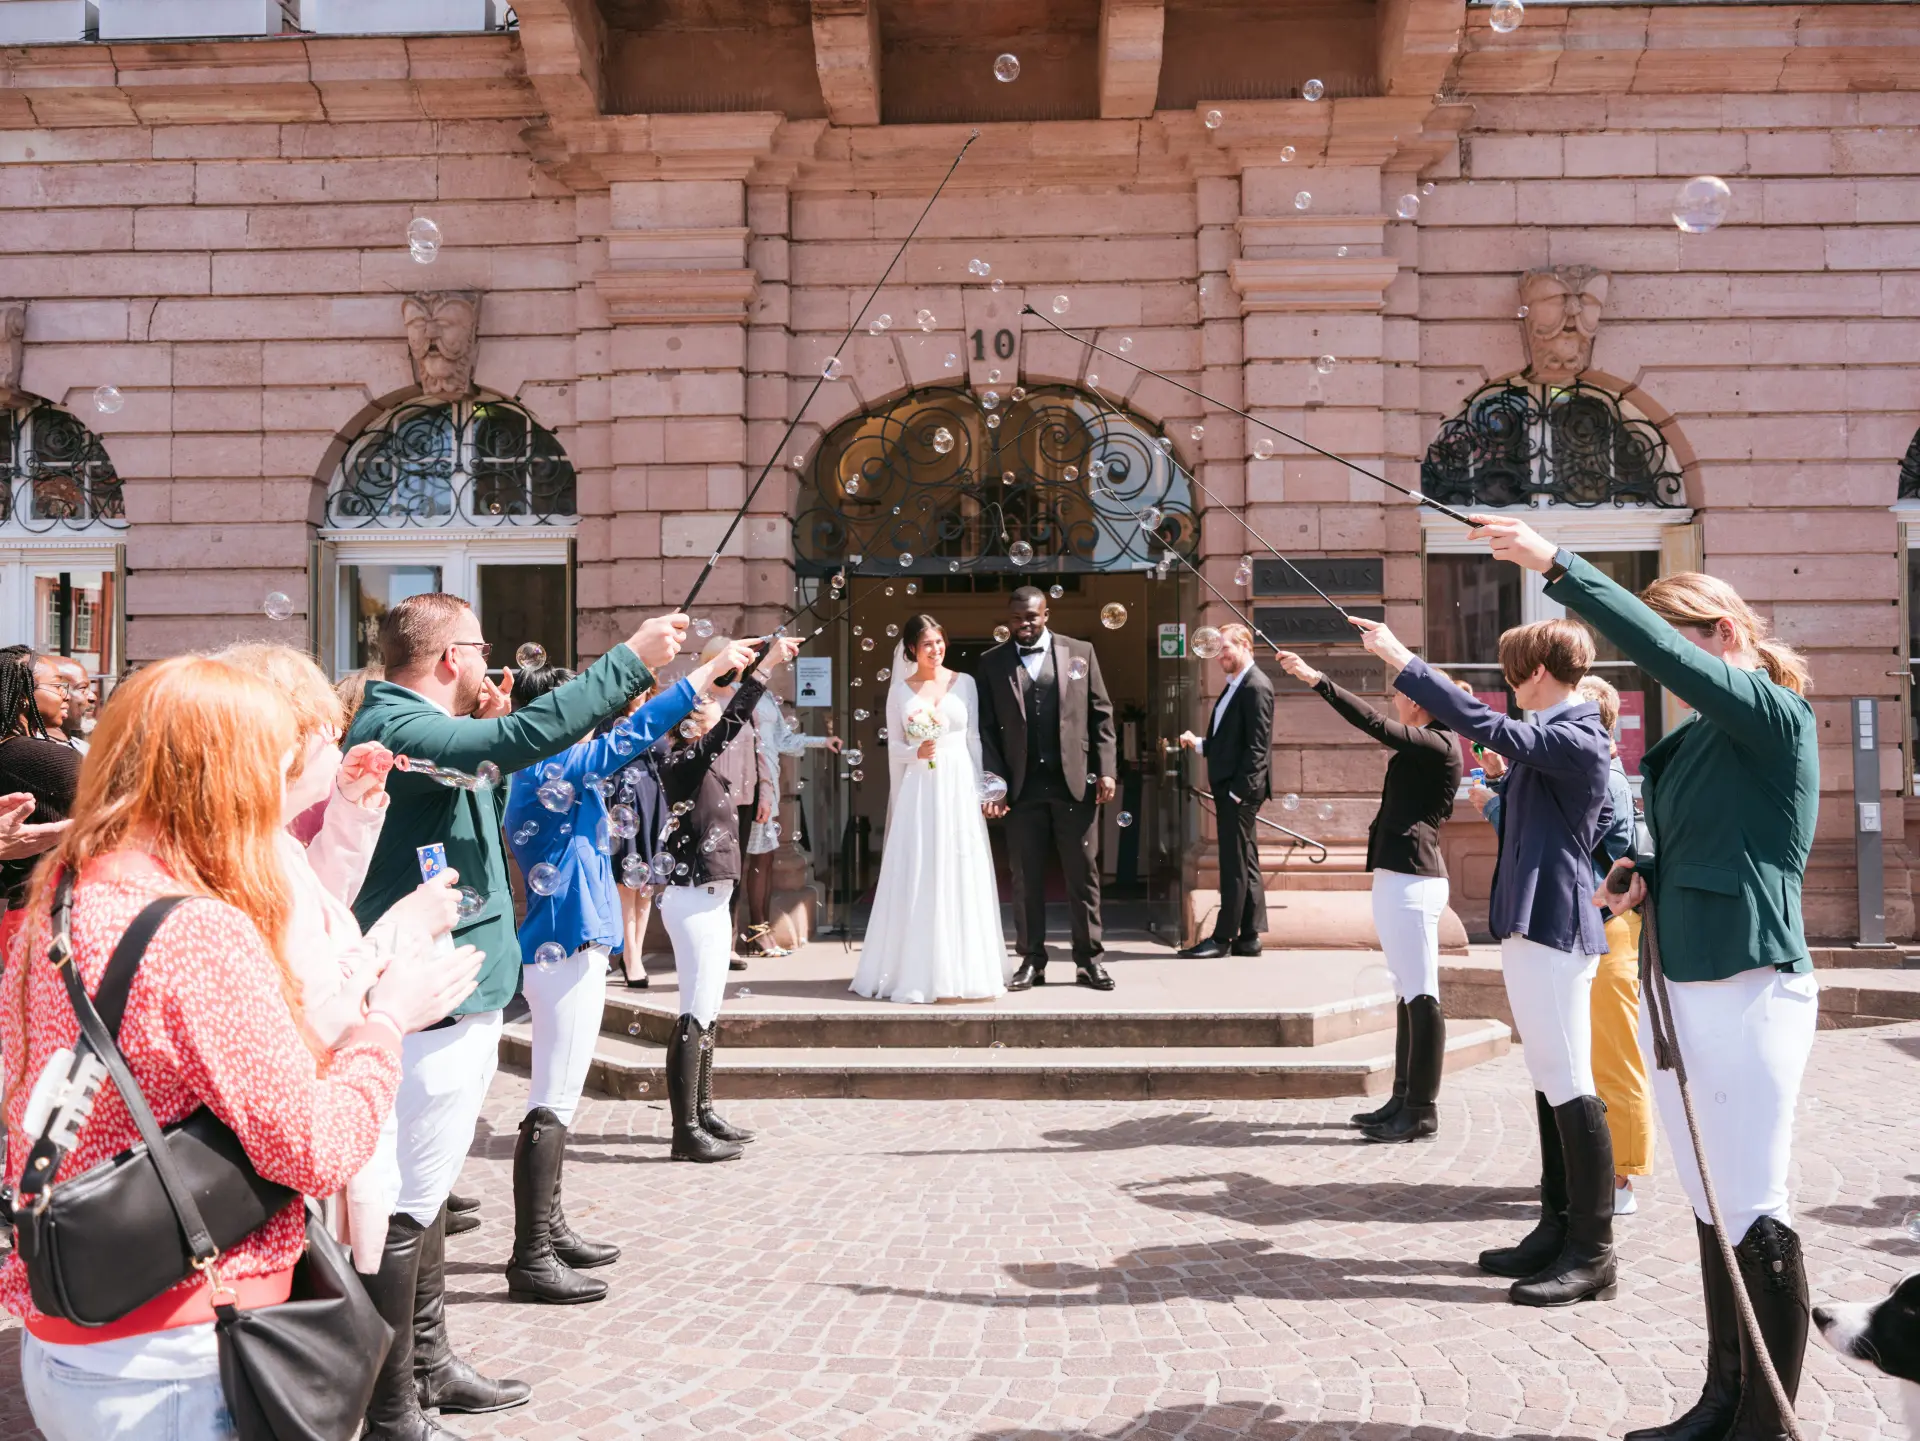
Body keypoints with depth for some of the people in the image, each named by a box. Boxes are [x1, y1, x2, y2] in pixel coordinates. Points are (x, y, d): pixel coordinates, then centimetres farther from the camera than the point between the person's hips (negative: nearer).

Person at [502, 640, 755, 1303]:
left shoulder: (553, 772, 12)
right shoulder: (550, 773, -16)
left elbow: (616, 737, 26)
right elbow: (631, 736, -22)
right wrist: (708, 670, -20)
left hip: (564, 947, 11)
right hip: (565, 951, -11)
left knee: (556, 1099, 17)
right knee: (553, 1104, -7)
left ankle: (549, 1230, 28)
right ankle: (531, 1259, -3)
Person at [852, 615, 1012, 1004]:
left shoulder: (964, 683, 7)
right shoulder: (900, 691, 5)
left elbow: (974, 739, 7)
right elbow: (894, 746, 6)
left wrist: (980, 788, 2)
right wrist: (916, 752, -14)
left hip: (960, 787, 1)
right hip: (919, 792, -1)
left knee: (962, 878, 2)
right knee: (919, 880, -1)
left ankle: (965, 970, 9)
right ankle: (919, 971, 5)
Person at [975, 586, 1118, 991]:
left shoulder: (1080, 653, 6)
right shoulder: (992, 662, 6)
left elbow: (1101, 715, 6)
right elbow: (987, 727, 3)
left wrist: (1105, 770, -2)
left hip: (1075, 782, 0)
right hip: (1022, 786, 0)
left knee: (1084, 874, 4)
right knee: (1026, 879, 5)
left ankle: (1089, 960, 13)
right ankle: (1032, 961, 14)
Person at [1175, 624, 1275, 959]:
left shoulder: (1256, 686, -13)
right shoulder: (1234, 686, 17)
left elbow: (1257, 745, -18)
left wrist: (1237, 790, -20)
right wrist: (1198, 743, 5)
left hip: (1241, 789, -10)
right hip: (1229, 788, 10)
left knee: (1235, 865, -3)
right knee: (1245, 864, 12)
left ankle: (1223, 938, 3)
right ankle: (1249, 937, 17)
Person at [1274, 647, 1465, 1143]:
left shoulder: (1438, 745, -11)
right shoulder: (1426, 746, 17)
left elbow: (1376, 725, -22)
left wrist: (1316, 679, -23)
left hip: (1412, 879, -10)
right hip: (1397, 876, 10)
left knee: (1420, 995, -7)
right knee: (1408, 993, 13)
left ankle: (1422, 1111, -3)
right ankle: (1404, 1100, 20)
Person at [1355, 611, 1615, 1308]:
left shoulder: (1575, 738, -15)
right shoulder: (1555, 735, 16)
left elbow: (1492, 728, -28)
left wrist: (1402, 660, -28)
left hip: (1554, 928, -11)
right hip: (1533, 923, 11)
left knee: (1571, 1091, -6)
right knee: (1551, 1086, 15)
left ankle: (1592, 1255, 1)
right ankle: (1558, 1231, 24)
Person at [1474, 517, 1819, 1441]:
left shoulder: (1774, 715, -11)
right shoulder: (1694, 738, 14)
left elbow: (1660, 647, -26)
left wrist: (1556, 566, -29)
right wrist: (1643, 879, 4)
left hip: (1748, 990, -9)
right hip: (1674, 987, 9)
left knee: (1754, 1210, -1)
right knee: (1710, 1206, 15)